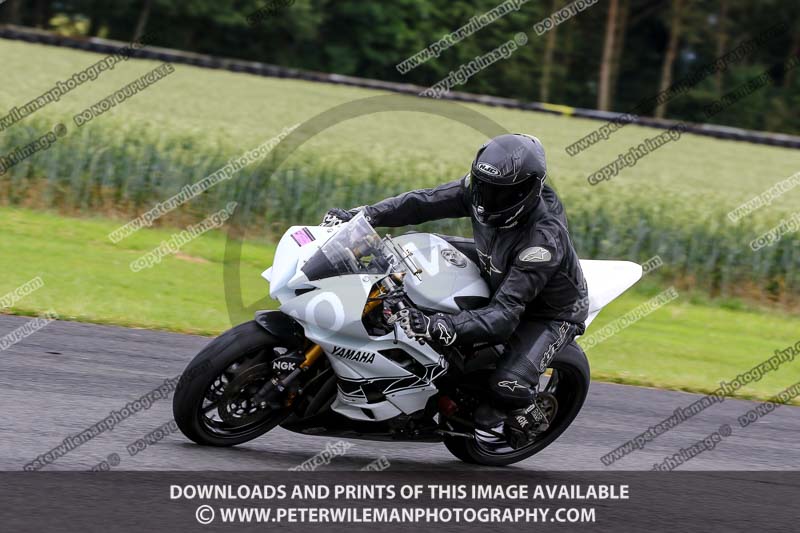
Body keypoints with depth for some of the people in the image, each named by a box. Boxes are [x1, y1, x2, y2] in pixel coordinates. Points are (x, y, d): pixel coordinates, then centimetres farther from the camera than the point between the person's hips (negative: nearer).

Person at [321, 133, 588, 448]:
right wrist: (363, 215, -26)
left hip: (549, 312, -8)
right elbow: (425, 202, -14)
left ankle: (527, 413, 7)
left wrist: (442, 328, -57)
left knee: (508, 384, -28)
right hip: (499, 278, 8)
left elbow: (506, 313, -45)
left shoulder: (545, 239, -40)